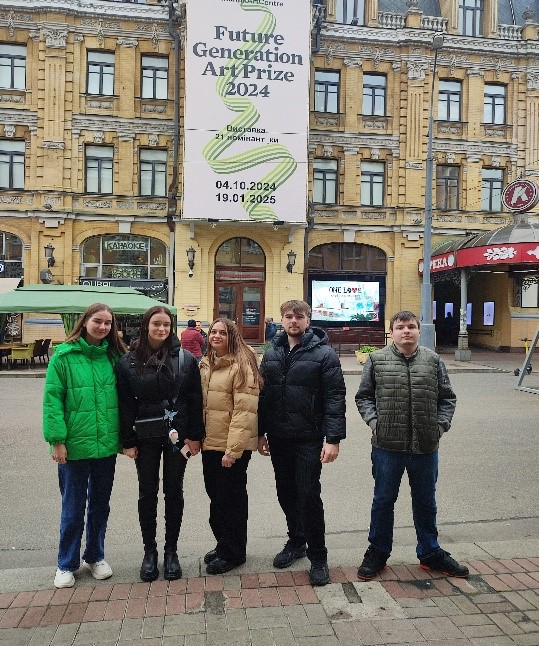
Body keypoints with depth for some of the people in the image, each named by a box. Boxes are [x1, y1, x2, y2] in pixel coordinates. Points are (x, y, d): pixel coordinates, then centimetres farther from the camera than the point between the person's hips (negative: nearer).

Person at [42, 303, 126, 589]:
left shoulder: (113, 357, 3)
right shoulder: (64, 356, -8)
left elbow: (121, 397, 8)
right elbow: (52, 399, -9)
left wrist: (124, 437, 6)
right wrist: (57, 440, -14)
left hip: (106, 445, 4)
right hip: (75, 445, -3)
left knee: (100, 504, 17)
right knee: (73, 507, 10)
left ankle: (95, 556, 36)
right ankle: (66, 564, 30)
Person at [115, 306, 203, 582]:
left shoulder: (185, 359, -5)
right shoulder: (128, 362, -2)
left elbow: (195, 400, -4)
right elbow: (125, 404, -2)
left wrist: (195, 435, -6)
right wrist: (128, 441, -4)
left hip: (177, 435, 0)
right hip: (145, 437, 1)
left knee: (174, 492, 10)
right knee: (148, 493, 11)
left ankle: (171, 551, 26)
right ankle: (150, 551, 27)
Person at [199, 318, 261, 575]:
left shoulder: (241, 365, -14)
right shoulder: (206, 365, 11)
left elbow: (244, 410, -19)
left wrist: (233, 449, -22)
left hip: (233, 446, -8)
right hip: (210, 443, 8)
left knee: (231, 498, 5)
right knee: (215, 496, 17)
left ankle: (233, 553, 22)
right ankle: (223, 545, 35)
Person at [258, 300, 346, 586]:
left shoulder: (323, 353, -8)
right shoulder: (272, 354, 9)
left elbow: (335, 398, -12)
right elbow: (263, 394, 12)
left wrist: (333, 438, -17)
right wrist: (260, 432, 10)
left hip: (309, 439, -5)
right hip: (278, 438, 5)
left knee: (309, 495, -3)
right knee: (286, 493, 16)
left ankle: (318, 557, 14)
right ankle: (296, 542, 36)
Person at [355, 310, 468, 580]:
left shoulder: (432, 360, 3)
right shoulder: (377, 360, -2)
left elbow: (447, 397, 9)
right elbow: (363, 396, 4)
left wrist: (440, 425, -2)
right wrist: (374, 422, -8)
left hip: (426, 446, 2)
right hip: (387, 446, -2)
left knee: (426, 502, 18)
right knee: (383, 500, 13)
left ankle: (430, 553, 38)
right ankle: (377, 552, 31)